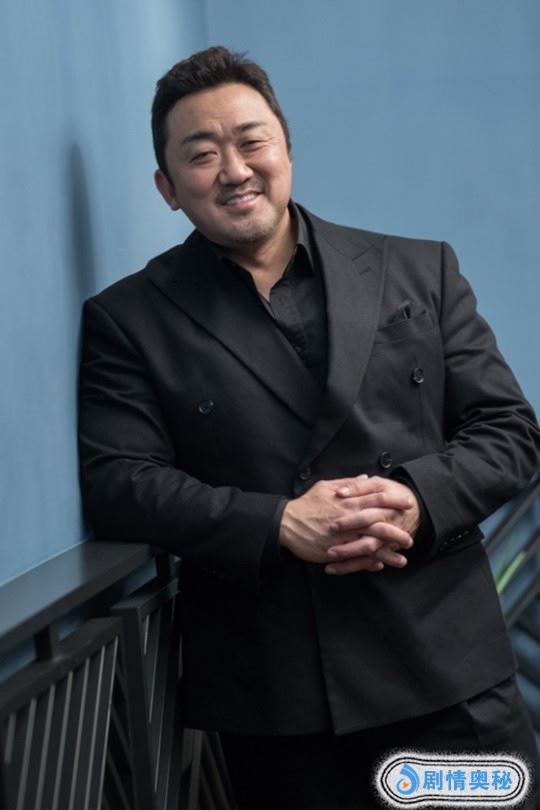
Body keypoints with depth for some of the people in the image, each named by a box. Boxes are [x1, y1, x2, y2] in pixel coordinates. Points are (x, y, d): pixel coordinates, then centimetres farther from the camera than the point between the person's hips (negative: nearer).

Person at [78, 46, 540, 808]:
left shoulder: (420, 271, 9)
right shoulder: (128, 320, 4)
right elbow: (115, 484, -5)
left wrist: (418, 500, -13)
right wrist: (279, 524, -18)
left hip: (449, 670, 2)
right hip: (273, 698, -1)